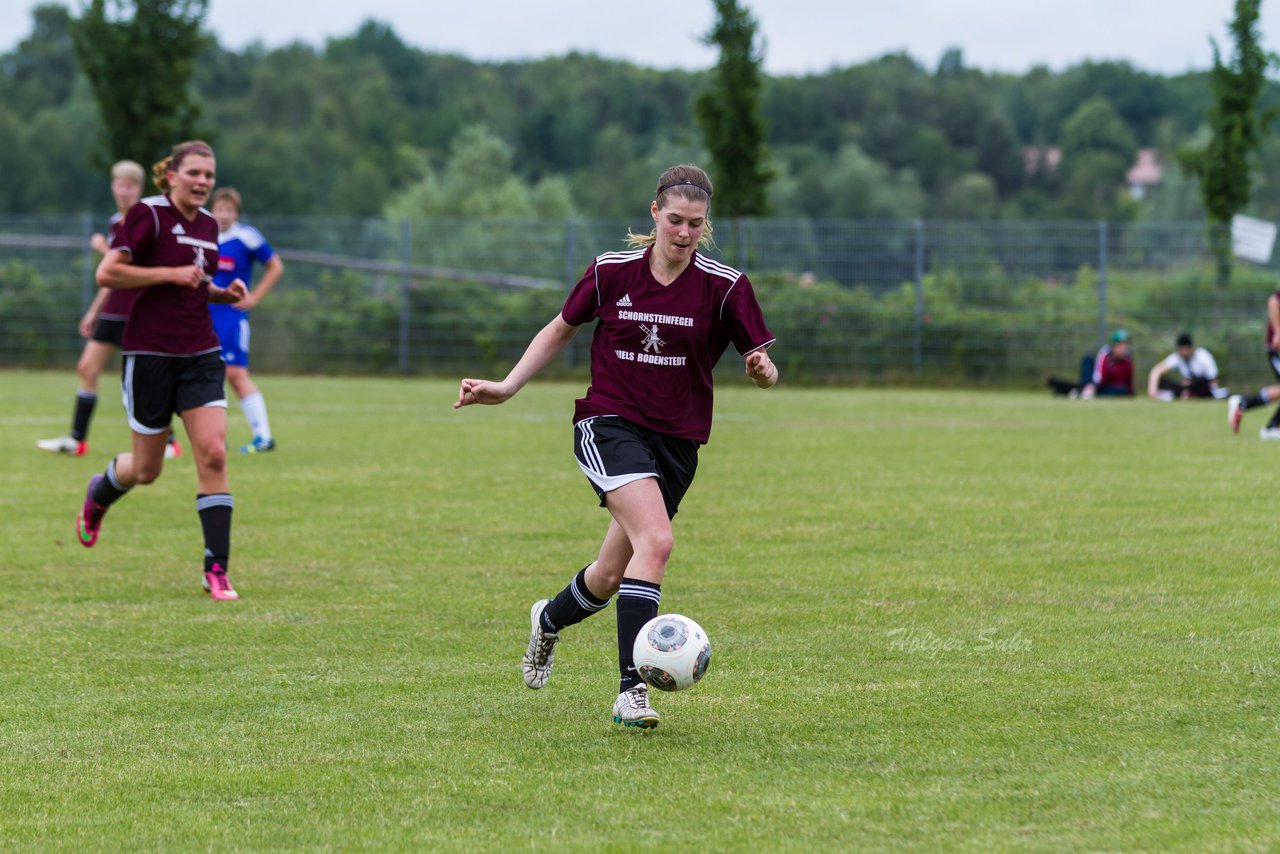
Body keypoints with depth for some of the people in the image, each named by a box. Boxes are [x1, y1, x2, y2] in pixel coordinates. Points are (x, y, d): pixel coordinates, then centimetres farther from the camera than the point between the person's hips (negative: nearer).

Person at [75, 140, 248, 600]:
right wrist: (172, 274, -19)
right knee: (147, 468, 6)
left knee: (213, 454, -10)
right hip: (150, 354, -5)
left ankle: (216, 570, -8)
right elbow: (107, 273, -17)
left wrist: (223, 293, 5)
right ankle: (99, 494, 42)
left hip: (200, 355, 5)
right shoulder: (148, 214, -11)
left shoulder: (208, 225, 11)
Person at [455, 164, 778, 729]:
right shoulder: (612, 271, -3)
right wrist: (507, 387, 6)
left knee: (611, 577, 10)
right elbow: (561, 329, 13)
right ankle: (632, 689, -28)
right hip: (608, 424, -2)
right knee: (656, 540, -27)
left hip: (677, 442, 2)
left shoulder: (724, 287, -5)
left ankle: (549, 620, 45)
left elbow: (763, 367, -3)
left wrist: (762, 369, -27)